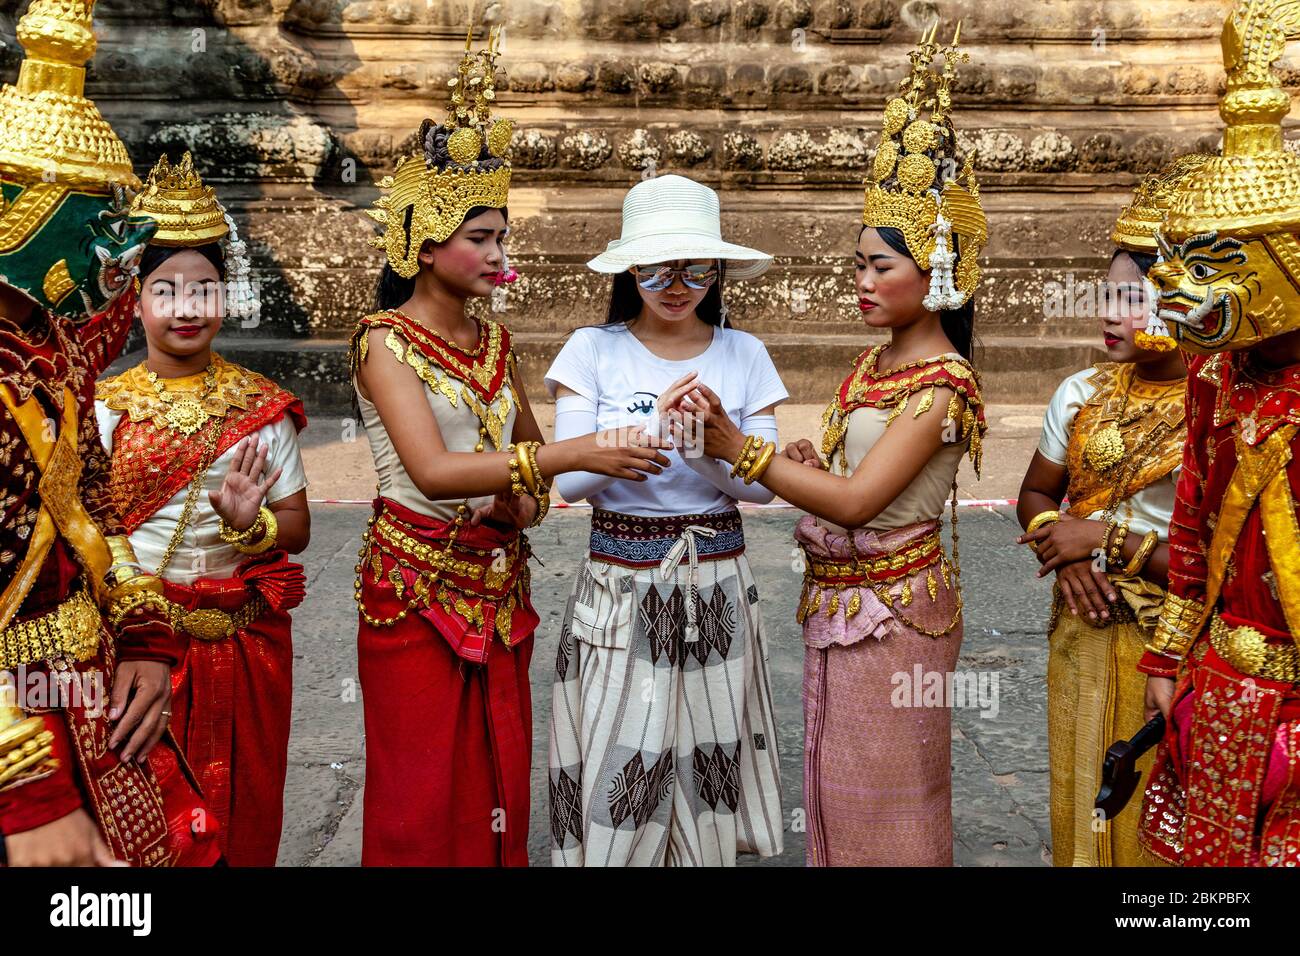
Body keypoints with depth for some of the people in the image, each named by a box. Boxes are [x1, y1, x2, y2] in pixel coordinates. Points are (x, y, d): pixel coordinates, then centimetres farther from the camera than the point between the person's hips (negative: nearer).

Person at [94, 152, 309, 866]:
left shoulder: (262, 405, 1)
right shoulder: (105, 406, -1)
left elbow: (297, 527, 2)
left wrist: (251, 523, -19)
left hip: (247, 640, 1)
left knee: (243, 805, 11)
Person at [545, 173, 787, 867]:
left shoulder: (743, 354, 2)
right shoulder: (593, 350, -3)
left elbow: (765, 483, -1)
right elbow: (569, 480, -11)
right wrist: (655, 431, -26)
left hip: (717, 584, 2)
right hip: (619, 586, -1)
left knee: (708, 763, 8)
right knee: (617, 768, 1)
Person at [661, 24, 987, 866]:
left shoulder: (941, 386, -18)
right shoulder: (876, 362, 7)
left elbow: (855, 502, -25)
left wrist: (739, 448, -25)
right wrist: (802, 460, -8)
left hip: (893, 607, -8)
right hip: (838, 598, 8)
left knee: (885, 804, 7)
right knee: (836, 788, 18)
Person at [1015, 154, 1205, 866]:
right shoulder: (1083, 393, 0)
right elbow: (1036, 493, 11)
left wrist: (1107, 538, -18)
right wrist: (1063, 552, -9)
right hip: (1082, 634, 5)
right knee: (1083, 801, 18)